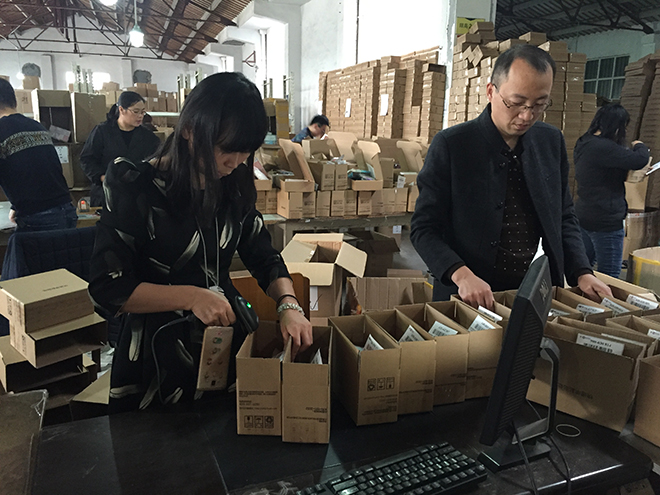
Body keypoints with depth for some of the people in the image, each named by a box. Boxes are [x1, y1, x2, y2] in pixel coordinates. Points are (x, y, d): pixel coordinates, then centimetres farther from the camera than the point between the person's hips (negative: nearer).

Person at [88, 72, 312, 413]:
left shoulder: (233, 188, -2)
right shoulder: (135, 188, -16)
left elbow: (265, 259, 4)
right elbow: (106, 288, -17)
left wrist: (288, 304, -14)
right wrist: (191, 296, -25)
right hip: (157, 354, -4)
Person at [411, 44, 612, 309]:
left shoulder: (552, 141, 7)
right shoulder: (450, 145, -8)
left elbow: (564, 217, 16)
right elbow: (423, 228, -8)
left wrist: (581, 273, 1)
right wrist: (461, 275, -23)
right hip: (469, 299, -4)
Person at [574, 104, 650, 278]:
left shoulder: (584, 144, 10)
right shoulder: (603, 147, -21)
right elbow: (640, 160, -23)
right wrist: (639, 146, -2)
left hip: (584, 216, 10)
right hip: (606, 221, -10)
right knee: (610, 277, -3)